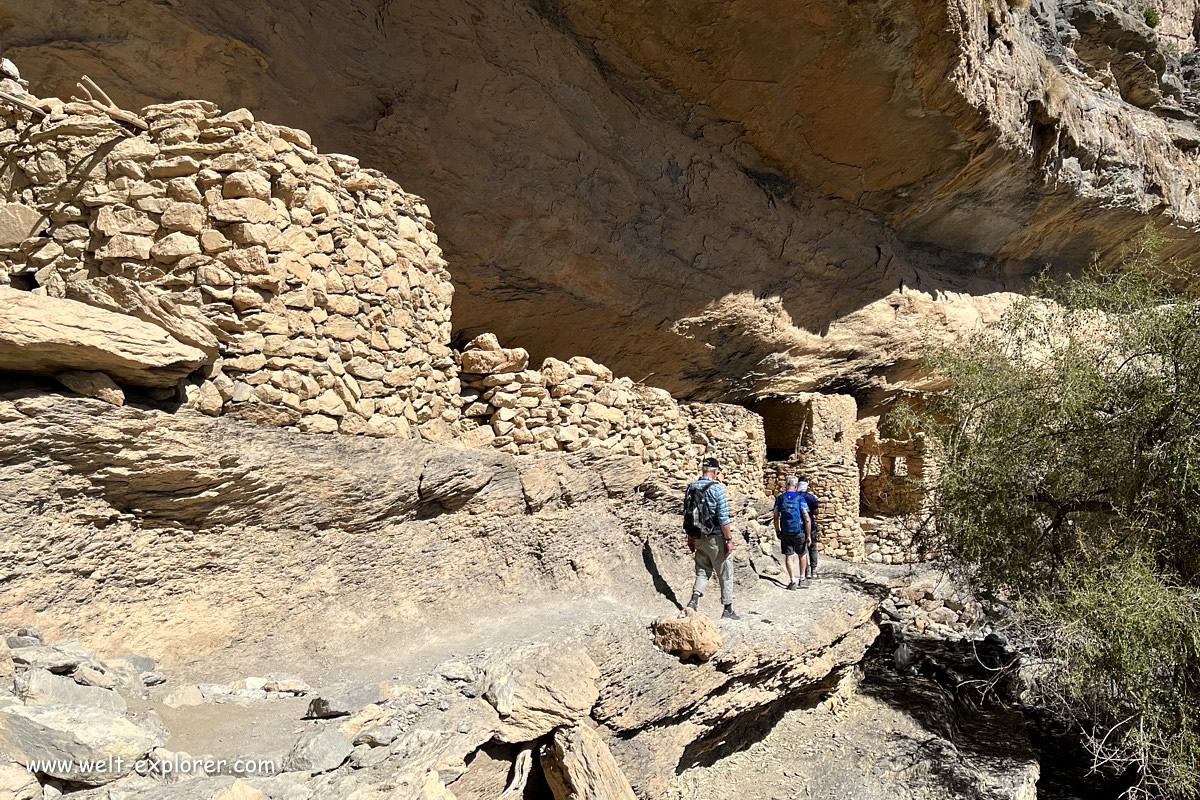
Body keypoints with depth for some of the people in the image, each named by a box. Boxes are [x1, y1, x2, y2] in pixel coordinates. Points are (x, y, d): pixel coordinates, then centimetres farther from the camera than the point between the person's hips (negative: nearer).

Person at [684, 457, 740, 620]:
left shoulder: (691, 487, 4)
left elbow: (687, 515, 10)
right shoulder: (717, 488, -14)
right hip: (716, 538, -5)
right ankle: (728, 609, 15)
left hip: (699, 538, 5)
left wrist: (690, 538, 18)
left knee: (703, 571, 17)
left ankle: (694, 600, -3)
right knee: (725, 574, 8)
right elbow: (723, 518, -17)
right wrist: (729, 539, -10)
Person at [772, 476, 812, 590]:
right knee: (802, 555, 18)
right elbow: (807, 519, -13)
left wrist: (777, 531, 11)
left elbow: (776, 517, 0)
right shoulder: (800, 499, -10)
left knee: (788, 556, 7)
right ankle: (802, 577, 28)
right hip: (799, 532, -1)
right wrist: (808, 535, -7)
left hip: (785, 533, 1)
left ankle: (793, 580, 1)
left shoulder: (780, 498, -3)